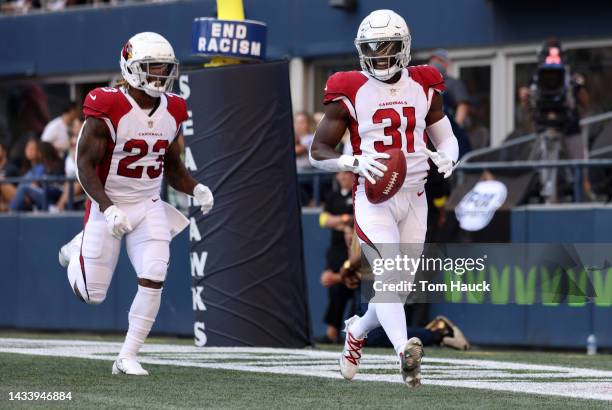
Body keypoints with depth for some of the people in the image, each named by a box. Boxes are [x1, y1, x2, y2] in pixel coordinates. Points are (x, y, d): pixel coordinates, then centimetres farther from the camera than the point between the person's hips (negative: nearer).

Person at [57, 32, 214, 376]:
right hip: (108, 206, -4)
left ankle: (128, 357, -2)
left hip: (150, 207, 4)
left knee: (153, 280, -14)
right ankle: (78, 252, 38)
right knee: (93, 295, 2)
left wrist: (195, 189, -8)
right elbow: (86, 166, -16)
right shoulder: (108, 109, -18)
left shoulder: (172, 112, 1)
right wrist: (108, 208, -27)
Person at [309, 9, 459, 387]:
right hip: (373, 199, -4)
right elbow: (318, 151, -2)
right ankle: (405, 351, -36)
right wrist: (355, 162, -20)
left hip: (414, 199, 4)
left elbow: (447, 139, 16)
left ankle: (357, 331, 39)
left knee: (397, 287, 11)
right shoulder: (351, 93, -4)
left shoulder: (424, 88, 6)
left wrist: (446, 157, -8)